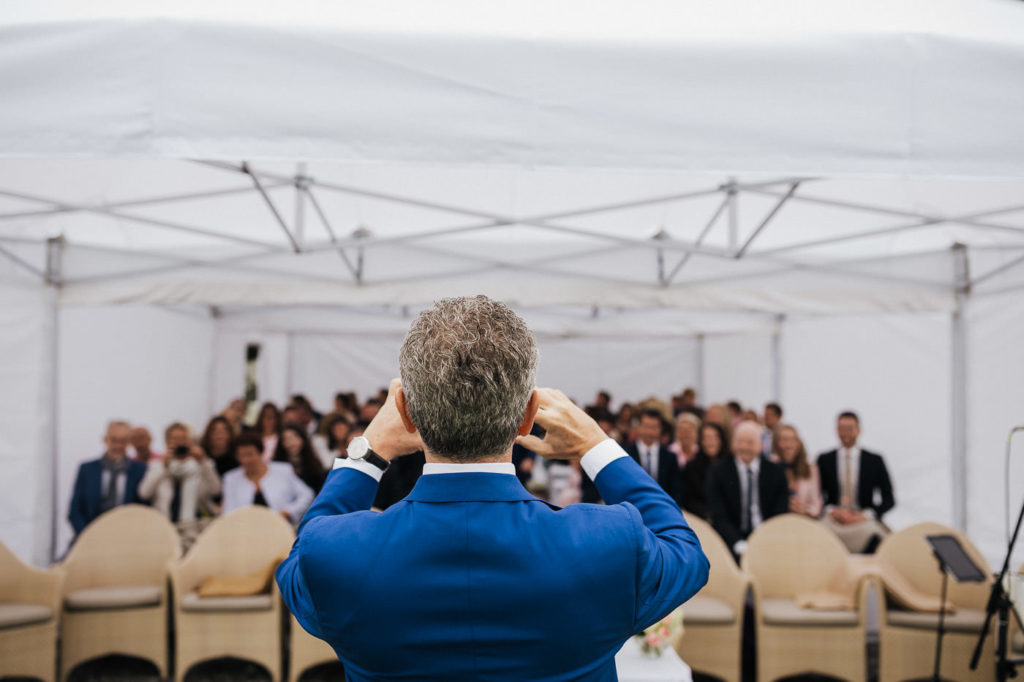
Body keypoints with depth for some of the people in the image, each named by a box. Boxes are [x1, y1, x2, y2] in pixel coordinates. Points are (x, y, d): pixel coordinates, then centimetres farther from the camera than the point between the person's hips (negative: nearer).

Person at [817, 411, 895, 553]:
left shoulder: (875, 460, 10)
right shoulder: (824, 460, 11)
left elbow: (889, 499, 9)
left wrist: (865, 515, -5)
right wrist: (832, 511, -7)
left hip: (864, 520, 0)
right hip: (833, 521, 0)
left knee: (875, 538, -33)